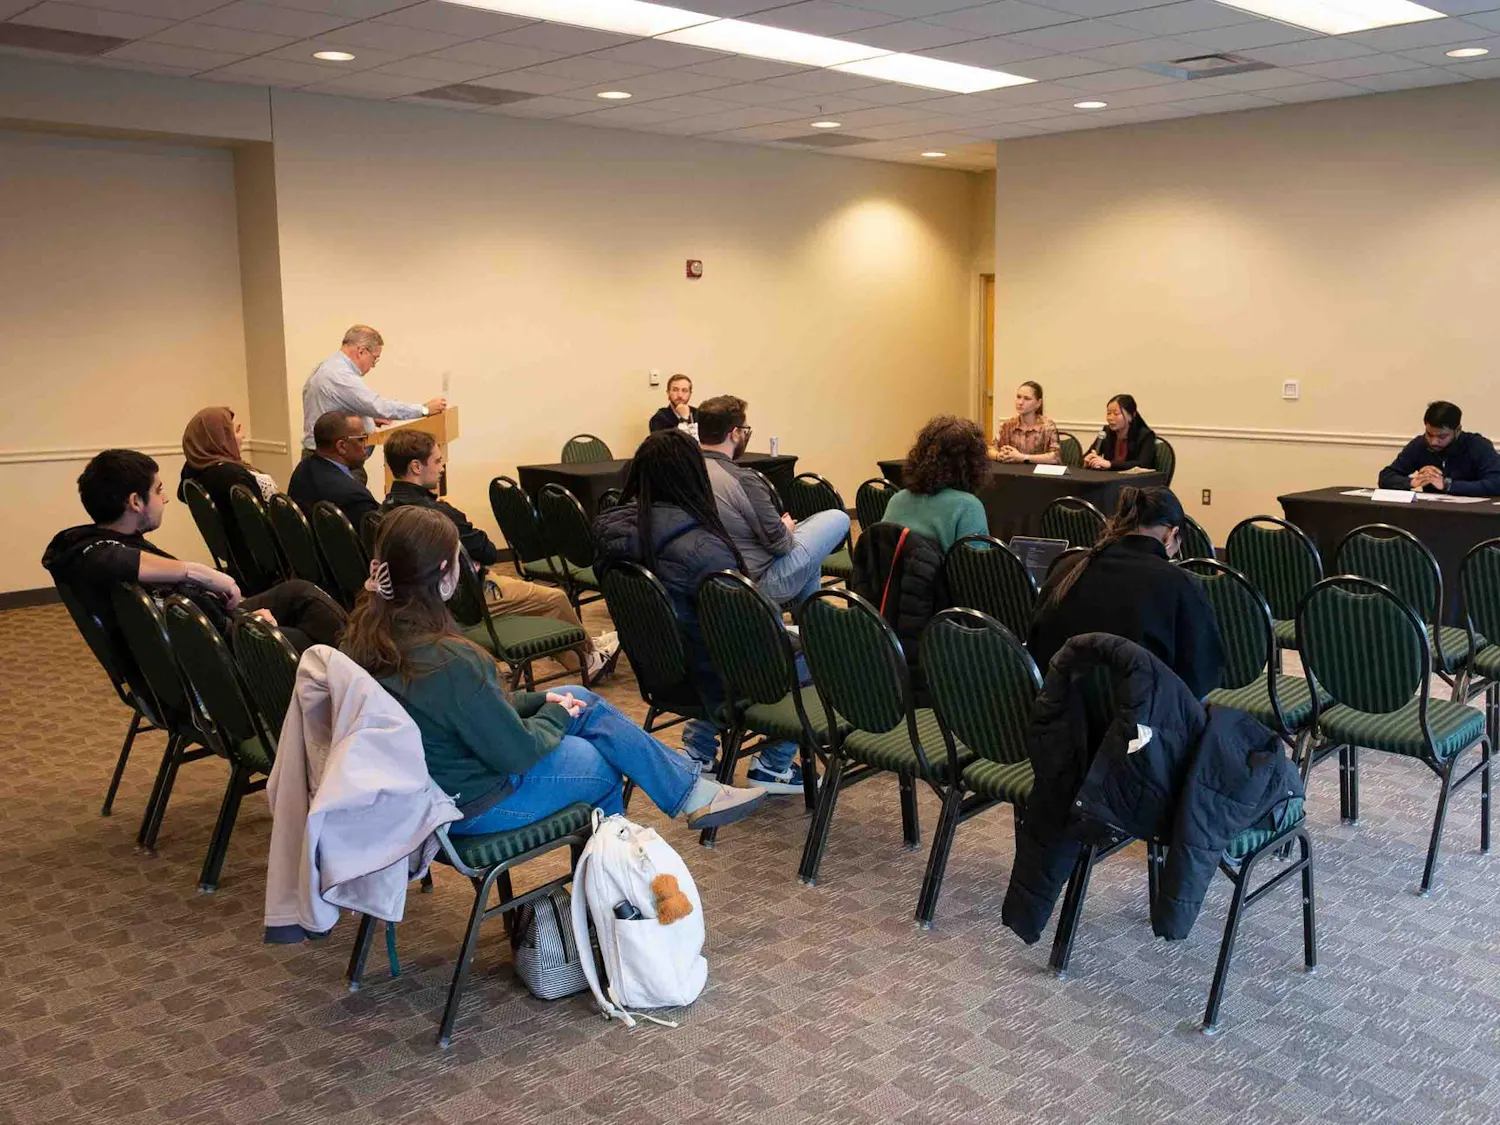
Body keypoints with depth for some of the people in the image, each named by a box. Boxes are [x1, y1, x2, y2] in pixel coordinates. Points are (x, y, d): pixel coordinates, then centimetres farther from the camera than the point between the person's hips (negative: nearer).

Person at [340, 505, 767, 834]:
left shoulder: (365, 633, -7)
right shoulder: (448, 662, -34)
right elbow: (518, 752, -23)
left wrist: (537, 700, 4)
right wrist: (555, 714, -3)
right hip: (473, 806, -8)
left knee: (586, 702, 14)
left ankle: (688, 786, 25)